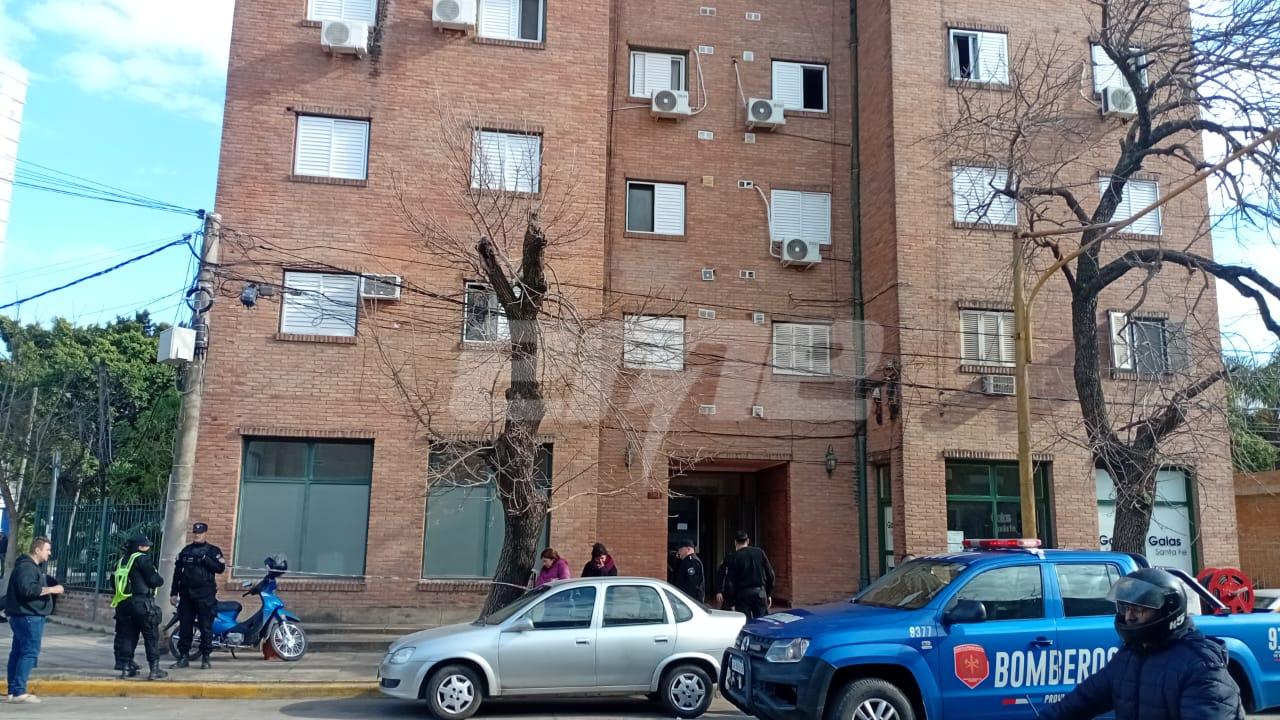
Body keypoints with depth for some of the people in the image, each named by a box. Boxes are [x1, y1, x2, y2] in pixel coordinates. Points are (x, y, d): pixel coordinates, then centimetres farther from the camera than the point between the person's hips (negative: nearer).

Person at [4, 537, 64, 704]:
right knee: (29, 652, -11)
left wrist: (54, 585, 17)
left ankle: (13, 691, 16)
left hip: (26, 616, 11)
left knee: (18, 652, 11)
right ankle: (19, 691, -13)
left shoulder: (33, 567, 19)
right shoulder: (26, 567, -15)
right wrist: (50, 589, -21)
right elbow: (27, 589, -27)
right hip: (28, 616, -11)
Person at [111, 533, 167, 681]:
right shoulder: (142, 559, -9)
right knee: (151, 636, -1)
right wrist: (161, 580, 6)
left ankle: (126, 668, 9)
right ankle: (154, 669, -3)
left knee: (126, 636, 11)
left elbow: (115, 581, 20)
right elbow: (153, 580, -14)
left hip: (123, 603, 7)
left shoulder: (122, 560, 14)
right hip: (142, 603, -7)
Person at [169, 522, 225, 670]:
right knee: (185, 626, 6)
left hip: (206, 595, -4)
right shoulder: (185, 551, 14)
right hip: (187, 594, 4)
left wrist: (205, 559, -18)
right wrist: (174, 593, 10)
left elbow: (220, 568, -8)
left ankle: (205, 658, 3)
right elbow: (177, 572, 14)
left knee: (206, 627, -3)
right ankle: (183, 657, 13)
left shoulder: (213, 550, 4)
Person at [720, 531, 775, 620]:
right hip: (760, 593, 3)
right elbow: (770, 575, 6)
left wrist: (731, 602, -2)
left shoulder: (734, 557, -4)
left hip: (743, 594, -3)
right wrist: (769, 594, 13)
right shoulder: (759, 552, 5)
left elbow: (730, 581, -7)